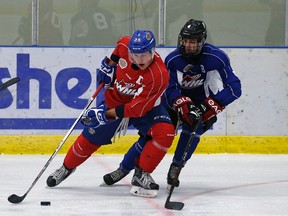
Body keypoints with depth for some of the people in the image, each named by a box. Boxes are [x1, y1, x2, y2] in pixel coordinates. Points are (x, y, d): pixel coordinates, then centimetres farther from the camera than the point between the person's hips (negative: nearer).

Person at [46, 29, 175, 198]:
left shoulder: (159, 75, -36)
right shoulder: (125, 46, -23)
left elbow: (139, 107, -34)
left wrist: (108, 114, -35)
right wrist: (110, 63, -2)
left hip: (146, 108, -3)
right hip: (115, 100, 3)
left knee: (165, 132, -27)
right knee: (91, 136, 2)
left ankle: (142, 174, -13)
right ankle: (67, 168, 28)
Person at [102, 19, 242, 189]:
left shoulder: (217, 58, -24)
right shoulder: (173, 59, -18)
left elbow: (234, 87, -25)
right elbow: (170, 90, -19)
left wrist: (212, 106, -35)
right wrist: (183, 105, -39)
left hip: (201, 100, -1)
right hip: (175, 99, 1)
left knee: (192, 129, -27)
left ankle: (175, 169, -5)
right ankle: (124, 168, 8)